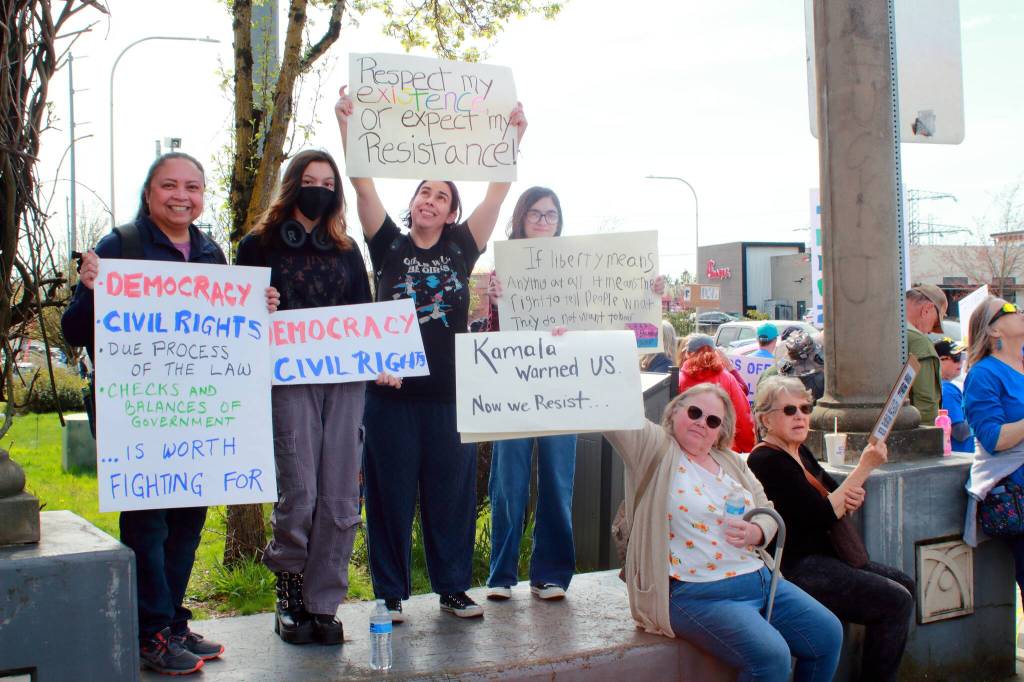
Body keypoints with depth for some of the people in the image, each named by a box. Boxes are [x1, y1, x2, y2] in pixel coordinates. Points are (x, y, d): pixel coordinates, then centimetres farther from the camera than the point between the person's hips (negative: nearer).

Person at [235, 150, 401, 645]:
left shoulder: (346, 249, 19)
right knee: (299, 494, -9)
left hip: (345, 379, 4)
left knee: (340, 498, 0)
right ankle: (289, 595, 12)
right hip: (289, 380, -3)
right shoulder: (260, 244, 9)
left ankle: (323, 604, 10)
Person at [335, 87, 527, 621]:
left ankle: (453, 587, 20)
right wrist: (347, 127, -13)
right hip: (392, 391, -1)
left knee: (452, 493, 8)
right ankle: (390, 592, 15)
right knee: (390, 493, 4)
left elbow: (497, 192, 4)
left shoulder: (461, 249, 9)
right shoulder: (389, 246, 5)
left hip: (450, 391, 2)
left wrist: (513, 137, -2)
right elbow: (363, 184, -4)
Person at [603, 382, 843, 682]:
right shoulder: (658, 451, -4)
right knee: (771, 656, -26)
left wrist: (756, 532, -7)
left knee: (828, 634, 2)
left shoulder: (731, 462, 15)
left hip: (761, 578, 8)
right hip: (701, 594, -8)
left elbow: (768, 512, 16)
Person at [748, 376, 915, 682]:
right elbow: (823, 516, -23)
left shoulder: (799, 452, 13)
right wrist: (864, 467, -20)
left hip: (821, 556, 10)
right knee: (896, 601, -12)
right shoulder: (767, 461, -18)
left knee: (905, 584, 13)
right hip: (796, 568, -10)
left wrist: (854, 498, -7)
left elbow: (834, 494, 18)